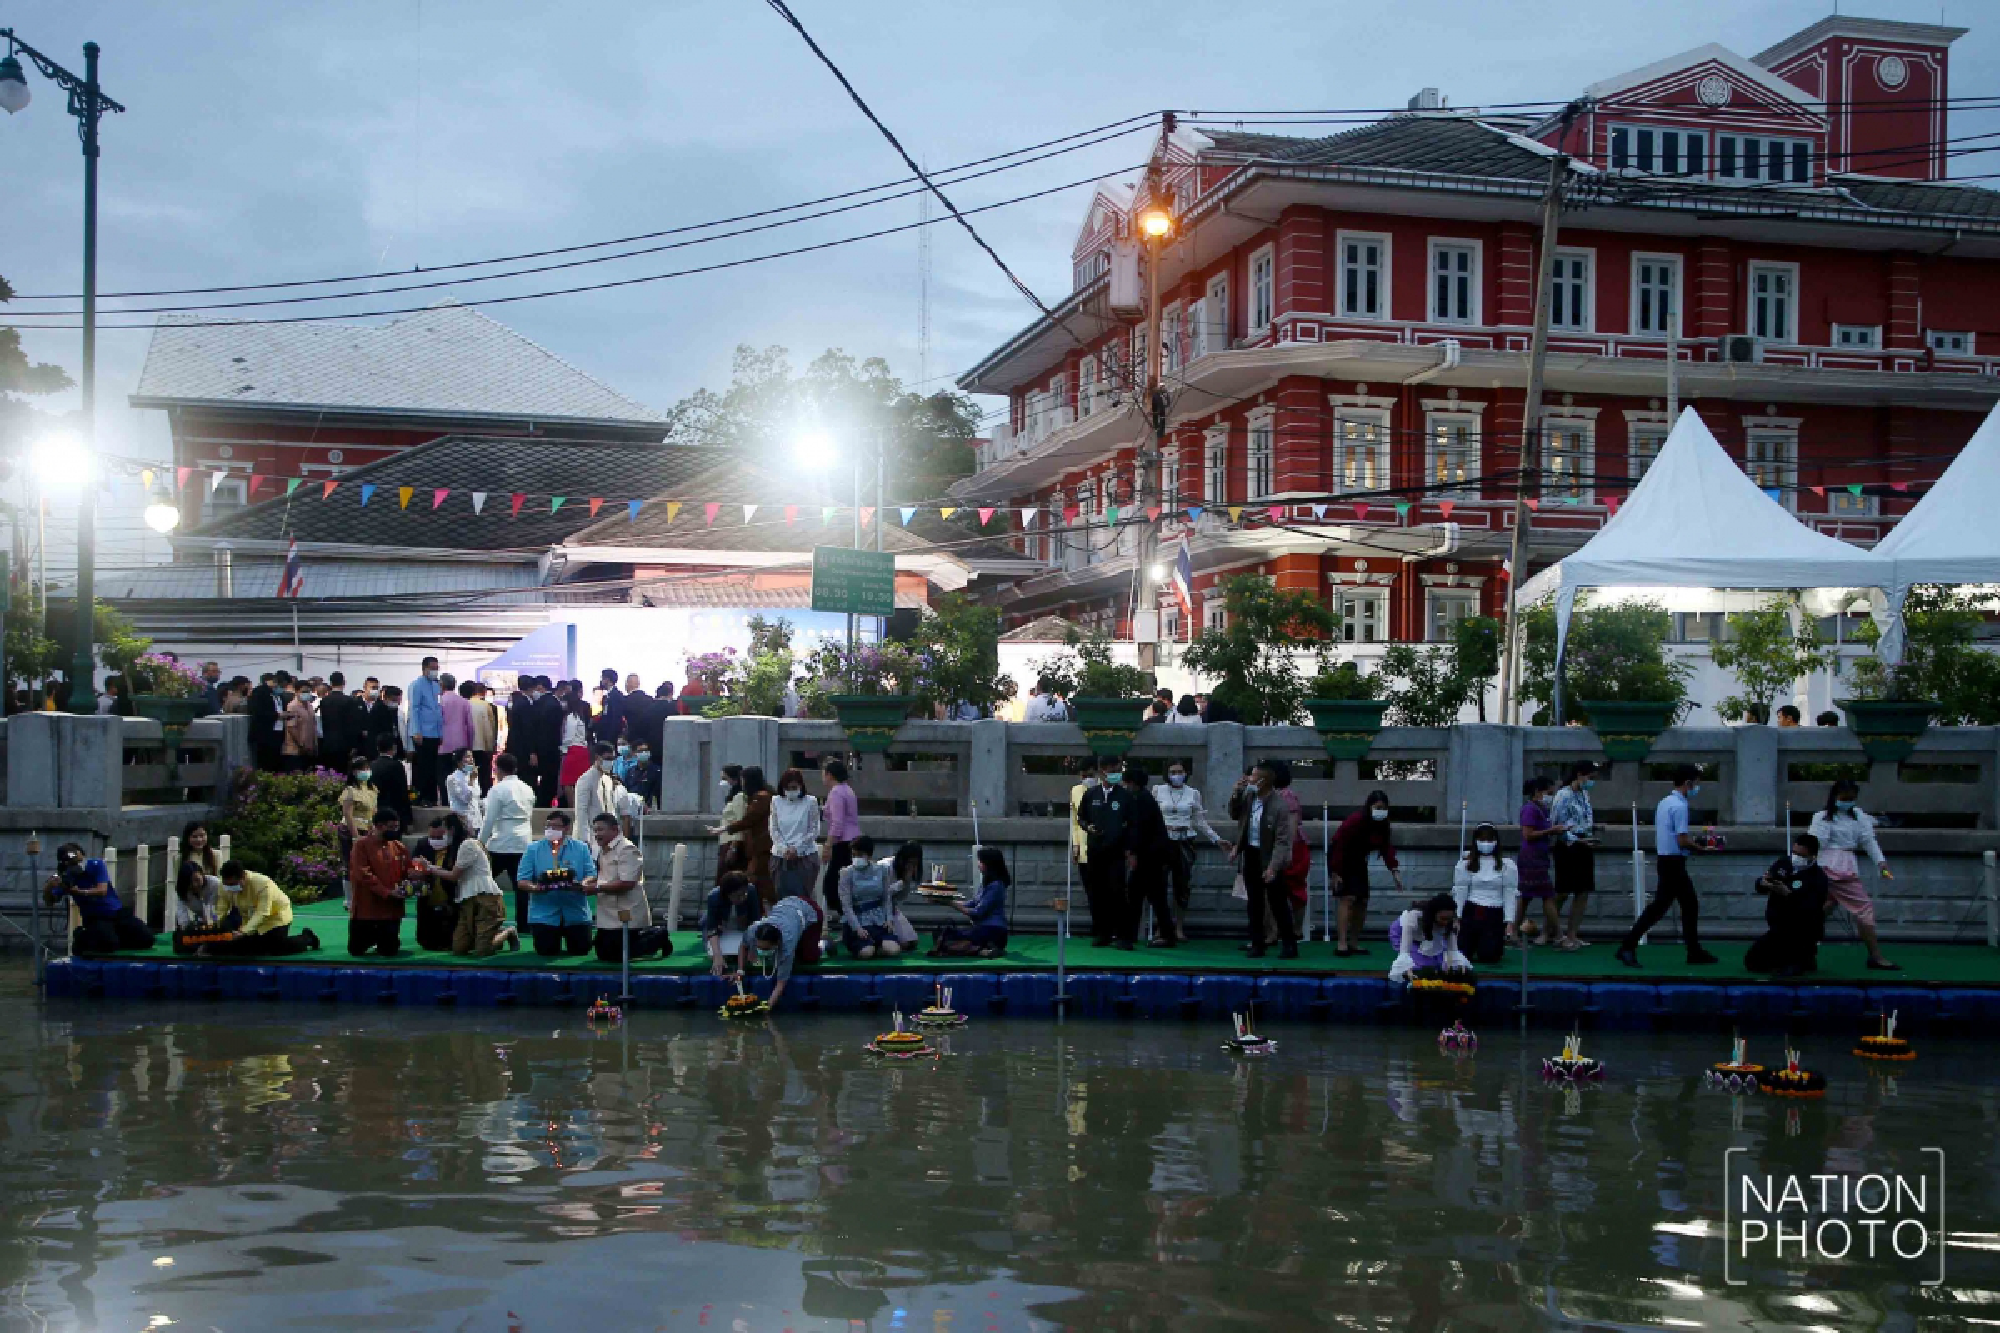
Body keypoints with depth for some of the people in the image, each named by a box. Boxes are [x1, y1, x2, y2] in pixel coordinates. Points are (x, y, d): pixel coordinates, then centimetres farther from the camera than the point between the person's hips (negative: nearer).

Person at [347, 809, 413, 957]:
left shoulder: (400, 847, 5)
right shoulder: (362, 845, -8)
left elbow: (407, 872, 11)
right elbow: (363, 874, -16)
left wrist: (407, 887, -12)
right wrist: (386, 892, -21)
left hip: (392, 908, 3)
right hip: (366, 906, -3)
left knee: (389, 952, 1)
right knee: (356, 950, 6)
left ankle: (384, 940, 36)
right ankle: (374, 937, 38)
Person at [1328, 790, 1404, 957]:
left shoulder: (1384, 826, -6)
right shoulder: (1354, 821, -27)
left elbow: (1387, 849, -9)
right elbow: (1338, 845, -25)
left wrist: (1395, 871, -22)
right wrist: (1335, 873, -26)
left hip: (1358, 863, 7)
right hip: (1340, 861, -7)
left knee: (1362, 901, 4)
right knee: (1347, 898, -18)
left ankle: (1353, 943, 14)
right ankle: (1341, 944, -23)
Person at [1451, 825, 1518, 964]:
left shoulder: (1507, 865, -1)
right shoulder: (1465, 864, 1)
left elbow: (1510, 895, -1)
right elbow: (1460, 892, 4)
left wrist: (1509, 923, -6)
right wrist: (1457, 918, 1)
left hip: (1495, 914, -1)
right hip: (1471, 912, 1)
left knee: (1488, 956, -11)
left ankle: (1500, 945, 27)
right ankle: (1475, 945, 34)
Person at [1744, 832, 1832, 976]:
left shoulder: (1818, 877, -17)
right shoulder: (1783, 864, 1)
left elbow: (1809, 910, -29)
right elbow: (1760, 888, 0)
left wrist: (1788, 894, -40)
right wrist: (1763, 883, -23)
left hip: (1804, 929, -7)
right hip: (1779, 927, 7)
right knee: (1752, 961, 8)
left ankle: (1800, 960, -3)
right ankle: (1804, 957, 20)